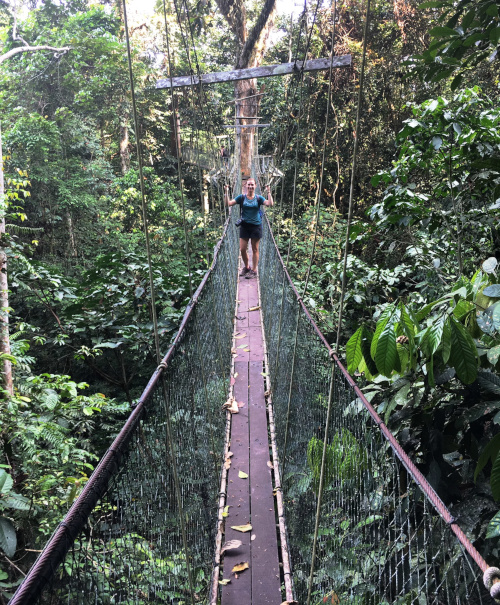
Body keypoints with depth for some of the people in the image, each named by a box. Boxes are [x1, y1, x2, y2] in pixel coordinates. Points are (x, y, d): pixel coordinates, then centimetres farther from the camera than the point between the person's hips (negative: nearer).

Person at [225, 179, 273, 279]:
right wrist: (226, 192, -16)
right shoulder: (241, 197, 1)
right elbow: (228, 203, -6)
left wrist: (268, 192, -20)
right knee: (242, 249, 3)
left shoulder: (259, 198, 0)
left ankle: (254, 270, 16)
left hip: (256, 226, -1)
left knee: (255, 249, 6)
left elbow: (270, 204, -14)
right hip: (244, 226, 1)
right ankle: (246, 267, 27)